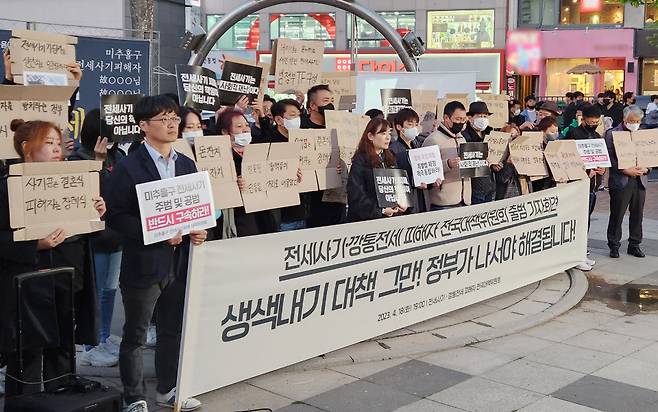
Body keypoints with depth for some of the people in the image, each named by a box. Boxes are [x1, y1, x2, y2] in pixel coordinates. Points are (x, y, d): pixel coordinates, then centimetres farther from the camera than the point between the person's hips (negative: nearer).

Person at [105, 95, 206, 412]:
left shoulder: (186, 165, 10)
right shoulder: (128, 167, -10)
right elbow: (115, 215, -13)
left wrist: (198, 230, -3)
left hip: (179, 263, 6)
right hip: (143, 264, -6)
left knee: (172, 331, 17)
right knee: (135, 335, 7)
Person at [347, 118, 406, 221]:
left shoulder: (390, 159, 13)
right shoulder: (360, 161, -9)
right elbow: (356, 196, -15)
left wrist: (402, 204, -1)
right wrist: (381, 211, -19)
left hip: (391, 216, 6)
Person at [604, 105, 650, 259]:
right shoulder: (612, 134, -2)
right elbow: (609, 158, -8)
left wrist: (645, 168, -6)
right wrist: (625, 170, -17)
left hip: (640, 180, 4)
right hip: (620, 181, -4)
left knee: (637, 214, 9)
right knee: (617, 215, 1)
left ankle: (634, 245, 21)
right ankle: (614, 246, 11)